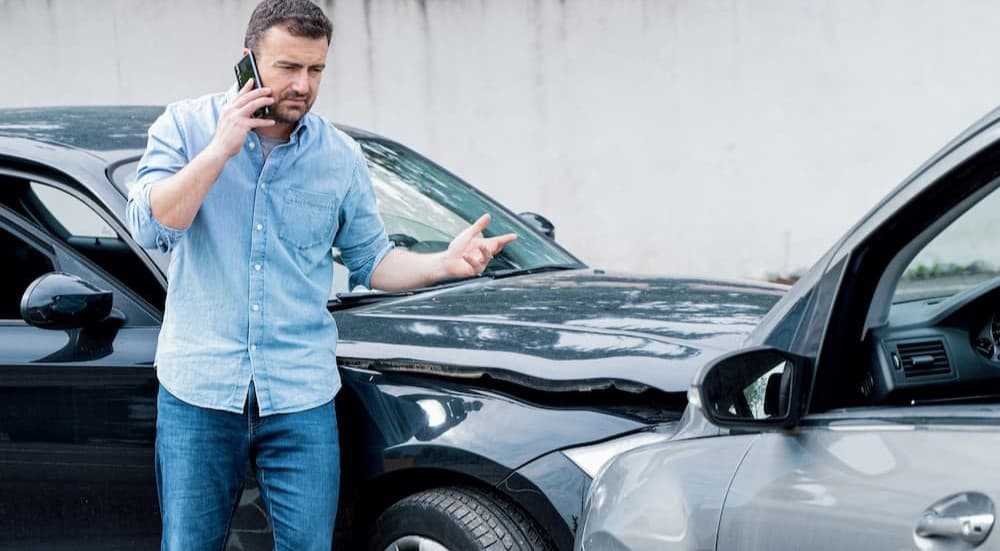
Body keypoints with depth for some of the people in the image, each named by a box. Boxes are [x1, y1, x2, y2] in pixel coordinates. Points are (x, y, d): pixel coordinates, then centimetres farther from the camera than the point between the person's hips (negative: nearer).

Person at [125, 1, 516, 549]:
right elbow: (149, 226, -13)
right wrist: (221, 149, -19)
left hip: (301, 398, 2)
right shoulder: (186, 126, -1)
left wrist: (443, 264, -7)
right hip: (198, 387, -1)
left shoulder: (340, 156, 5)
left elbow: (371, 259, 11)